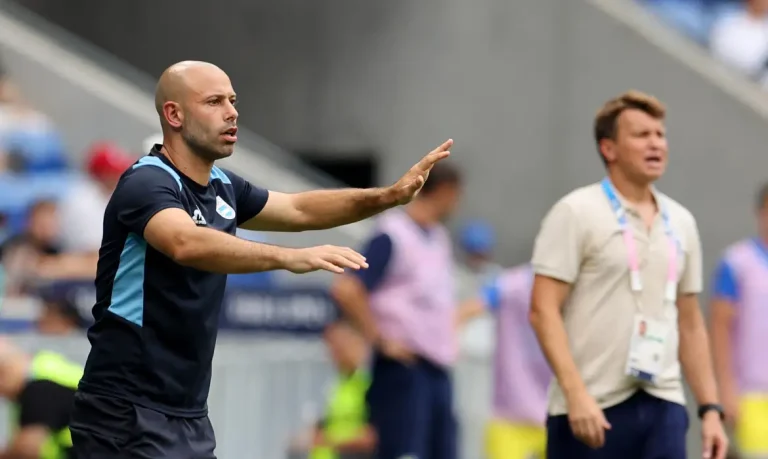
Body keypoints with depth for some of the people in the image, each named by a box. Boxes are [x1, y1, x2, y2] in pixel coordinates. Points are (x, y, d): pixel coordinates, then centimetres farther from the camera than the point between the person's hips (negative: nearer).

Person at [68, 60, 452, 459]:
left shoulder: (221, 187, 11)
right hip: (127, 418, -9)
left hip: (190, 418, 9)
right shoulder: (147, 184, -17)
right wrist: (290, 257, -48)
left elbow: (299, 209, 24)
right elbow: (188, 244, -37)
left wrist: (389, 196, 9)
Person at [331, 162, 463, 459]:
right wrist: (381, 340, -17)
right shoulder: (392, 236, -11)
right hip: (404, 367, -8)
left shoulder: (439, 239, 15)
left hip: (438, 368, 8)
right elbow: (345, 290, -21)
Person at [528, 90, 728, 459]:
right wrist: (575, 393, -21)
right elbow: (543, 311, -11)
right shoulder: (576, 213, -4)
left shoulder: (681, 222, 14)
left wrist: (710, 408, 12)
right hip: (591, 408, -5)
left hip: (662, 405, 5)